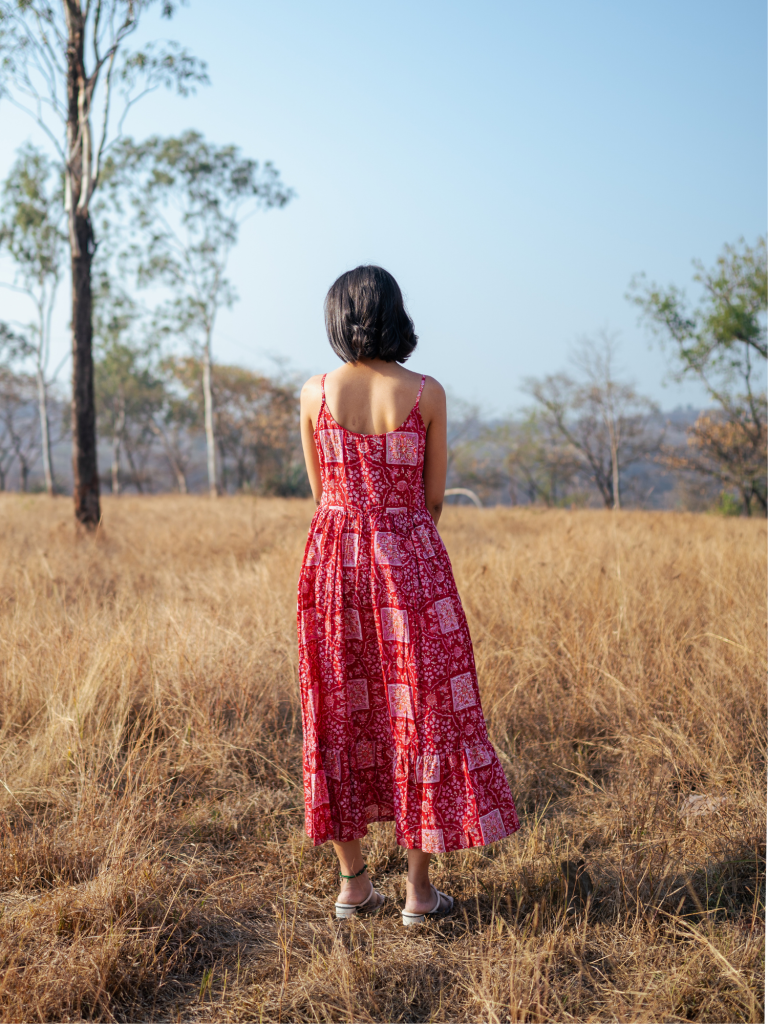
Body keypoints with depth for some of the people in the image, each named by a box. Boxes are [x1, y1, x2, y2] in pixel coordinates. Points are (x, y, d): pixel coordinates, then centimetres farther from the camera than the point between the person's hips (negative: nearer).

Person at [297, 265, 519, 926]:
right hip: (411, 562, -2)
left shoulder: (315, 393, -1)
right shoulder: (426, 394, -6)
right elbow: (434, 496, 1)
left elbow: (321, 489, 9)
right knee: (419, 711, 6)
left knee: (342, 714, 11)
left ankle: (353, 883, 18)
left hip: (335, 561, 3)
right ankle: (419, 890, 10)